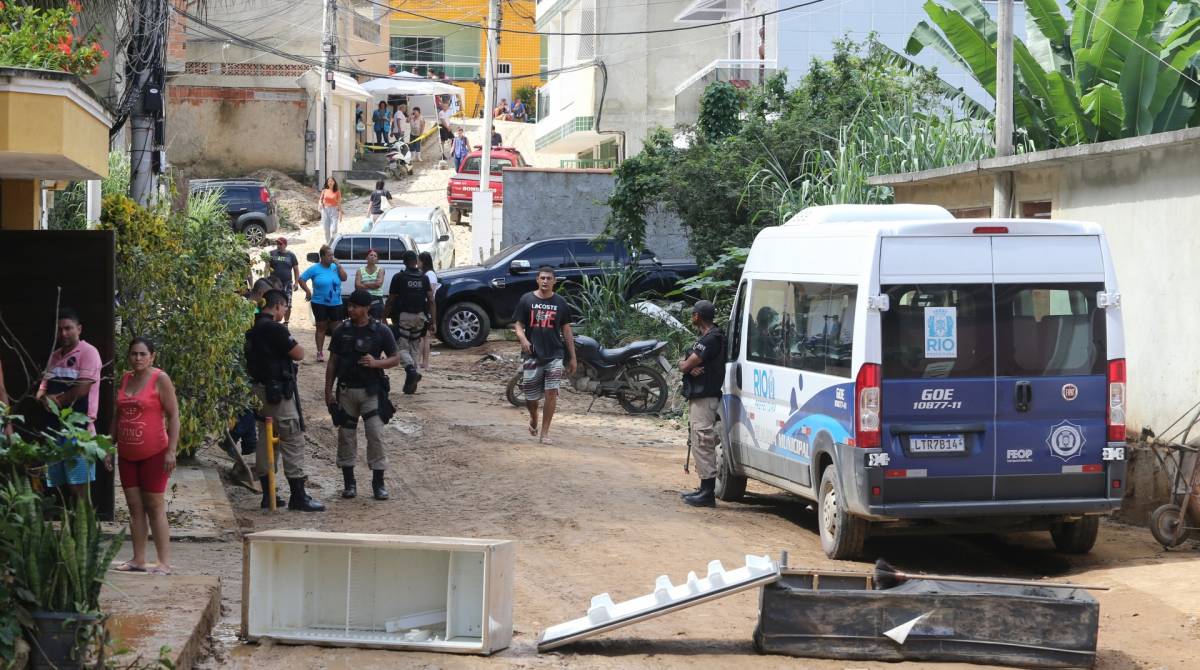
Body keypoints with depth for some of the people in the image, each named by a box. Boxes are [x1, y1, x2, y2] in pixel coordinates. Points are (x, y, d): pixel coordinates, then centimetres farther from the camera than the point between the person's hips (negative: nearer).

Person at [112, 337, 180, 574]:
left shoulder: (160, 379, -7)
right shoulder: (125, 379, 12)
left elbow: (173, 415, -10)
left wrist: (171, 450, -15)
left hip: (153, 454, -6)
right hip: (127, 454, 6)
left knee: (155, 507, -6)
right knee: (134, 506, 7)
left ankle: (164, 562, -4)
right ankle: (138, 560, 13)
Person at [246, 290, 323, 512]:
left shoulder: (253, 329, 10)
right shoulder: (275, 329, -18)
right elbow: (299, 354, -14)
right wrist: (291, 341, 2)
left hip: (260, 389, 9)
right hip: (278, 391, -9)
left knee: (266, 440, 13)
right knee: (293, 442, -4)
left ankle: (268, 494, 16)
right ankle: (298, 497, -4)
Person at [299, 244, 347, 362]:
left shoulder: (335, 267, 3)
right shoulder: (315, 269, -5)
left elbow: (344, 278, -6)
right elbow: (301, 279, -2)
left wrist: (338, 265, -9)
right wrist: (308, 291, -10)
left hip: (336, 303, 2)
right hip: (320, 303, -2)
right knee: (321, 328, 5)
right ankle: (320, 353, 11)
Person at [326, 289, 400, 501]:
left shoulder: (381, 331, -3)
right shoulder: (342, 331, 3)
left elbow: (395, 358, 2)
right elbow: (332, 362, 8)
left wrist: (376, 363, -18)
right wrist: (328, 392, 4)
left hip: (371, 391, -2)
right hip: (347, 390, 2)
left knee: (376, 435, -6)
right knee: (346, 436, 5)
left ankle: (378, 483, 1)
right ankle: (349, 481, 15)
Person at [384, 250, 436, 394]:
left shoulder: (399, 278, -5)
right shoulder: (424, 278, 5)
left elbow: (390, 301, -5)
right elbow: (431, 300, 1)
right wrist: (432, 322, 2)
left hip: (404, 316, -4)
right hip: (420, 317, 4)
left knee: (402, 347, 2)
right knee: (415, 348, 13)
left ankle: (412, 369, -26)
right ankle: (410, 383, 11)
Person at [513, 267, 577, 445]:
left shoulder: (560, 303, 5)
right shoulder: (527, 300, 2)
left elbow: (566, 330, 9)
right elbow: (518, 325, 2)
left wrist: (572, 357, 7)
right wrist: (523, 339, -21)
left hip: (554, 355, 0)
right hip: (532, 355, 0)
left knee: (551, 392, -12)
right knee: (531, 396, 4)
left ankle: (545, 432, -3)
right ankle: (533, 418, 38)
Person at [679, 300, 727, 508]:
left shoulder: (711, 339, -17)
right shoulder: (708, 337, 17)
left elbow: (685, 365, -19)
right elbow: (685, 365, 12)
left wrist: (686, 364, 4)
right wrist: (691, 366, -10)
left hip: (704, 398, -11)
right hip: (698, 397, 11)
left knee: (703, 444, -11)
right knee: (701, 444, 15)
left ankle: (708, 493, -12)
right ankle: (705, 489, 21)